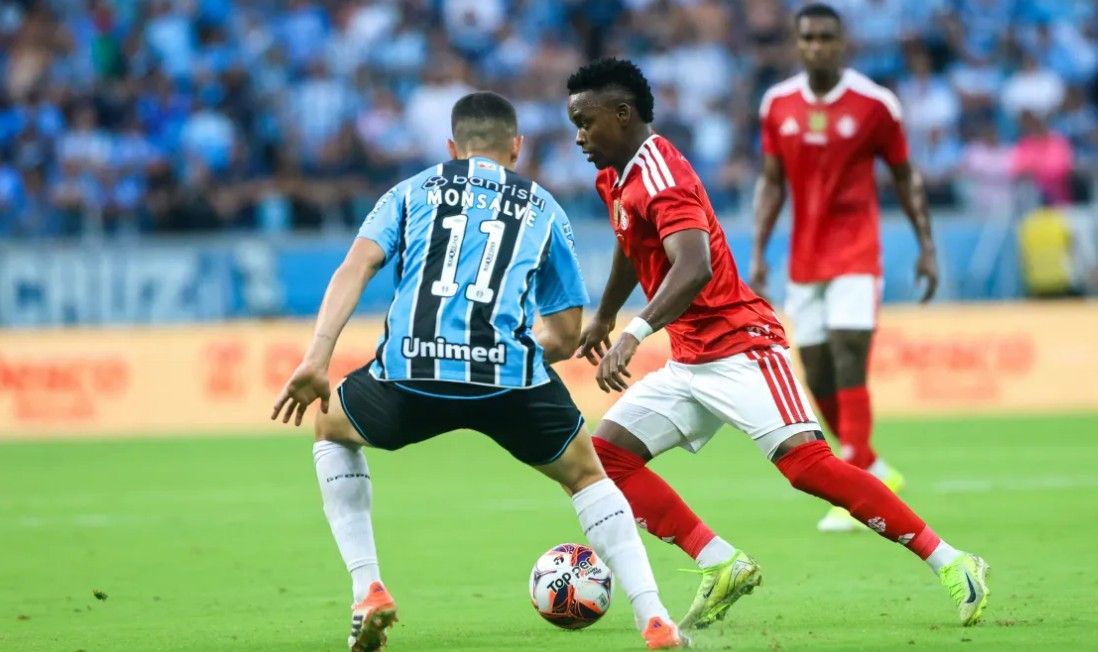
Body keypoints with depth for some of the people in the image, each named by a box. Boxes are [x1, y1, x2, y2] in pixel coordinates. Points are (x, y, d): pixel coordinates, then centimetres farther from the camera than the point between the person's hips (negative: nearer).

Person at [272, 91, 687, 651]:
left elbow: (357, 265, 5)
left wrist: (316, 359, -1)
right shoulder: (543, 209, 24)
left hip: (410, 372, 0)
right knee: (585, 475, 25)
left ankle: (367, 591, 19)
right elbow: (565, 337, 24)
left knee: (331, 429, 32)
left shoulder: (413, 192, 23)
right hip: (509, 373, 0)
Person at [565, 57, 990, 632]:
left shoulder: (661, 177, -18)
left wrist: (634, 334, -44)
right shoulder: (616, 179, 11)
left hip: (739, 348, -10)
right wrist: (603, 317, 44)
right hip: (689, 364, 10)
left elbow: (694, 268, -35)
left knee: (806, 462, -22)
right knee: (607, 452, -2)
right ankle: (722, 568, -4)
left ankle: (952, 565, -17)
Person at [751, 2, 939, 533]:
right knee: (819, 379, 4)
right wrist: (758, 252, 2)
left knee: (848, 365, -15)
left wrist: (926, 245, -1)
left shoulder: (874, 104, -6)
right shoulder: (778, 105, 4)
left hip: (855, 255, -4)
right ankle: (874, 472, 23)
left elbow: (904, 176, 3)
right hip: (804, 258, 4)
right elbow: (772, 182, 9)